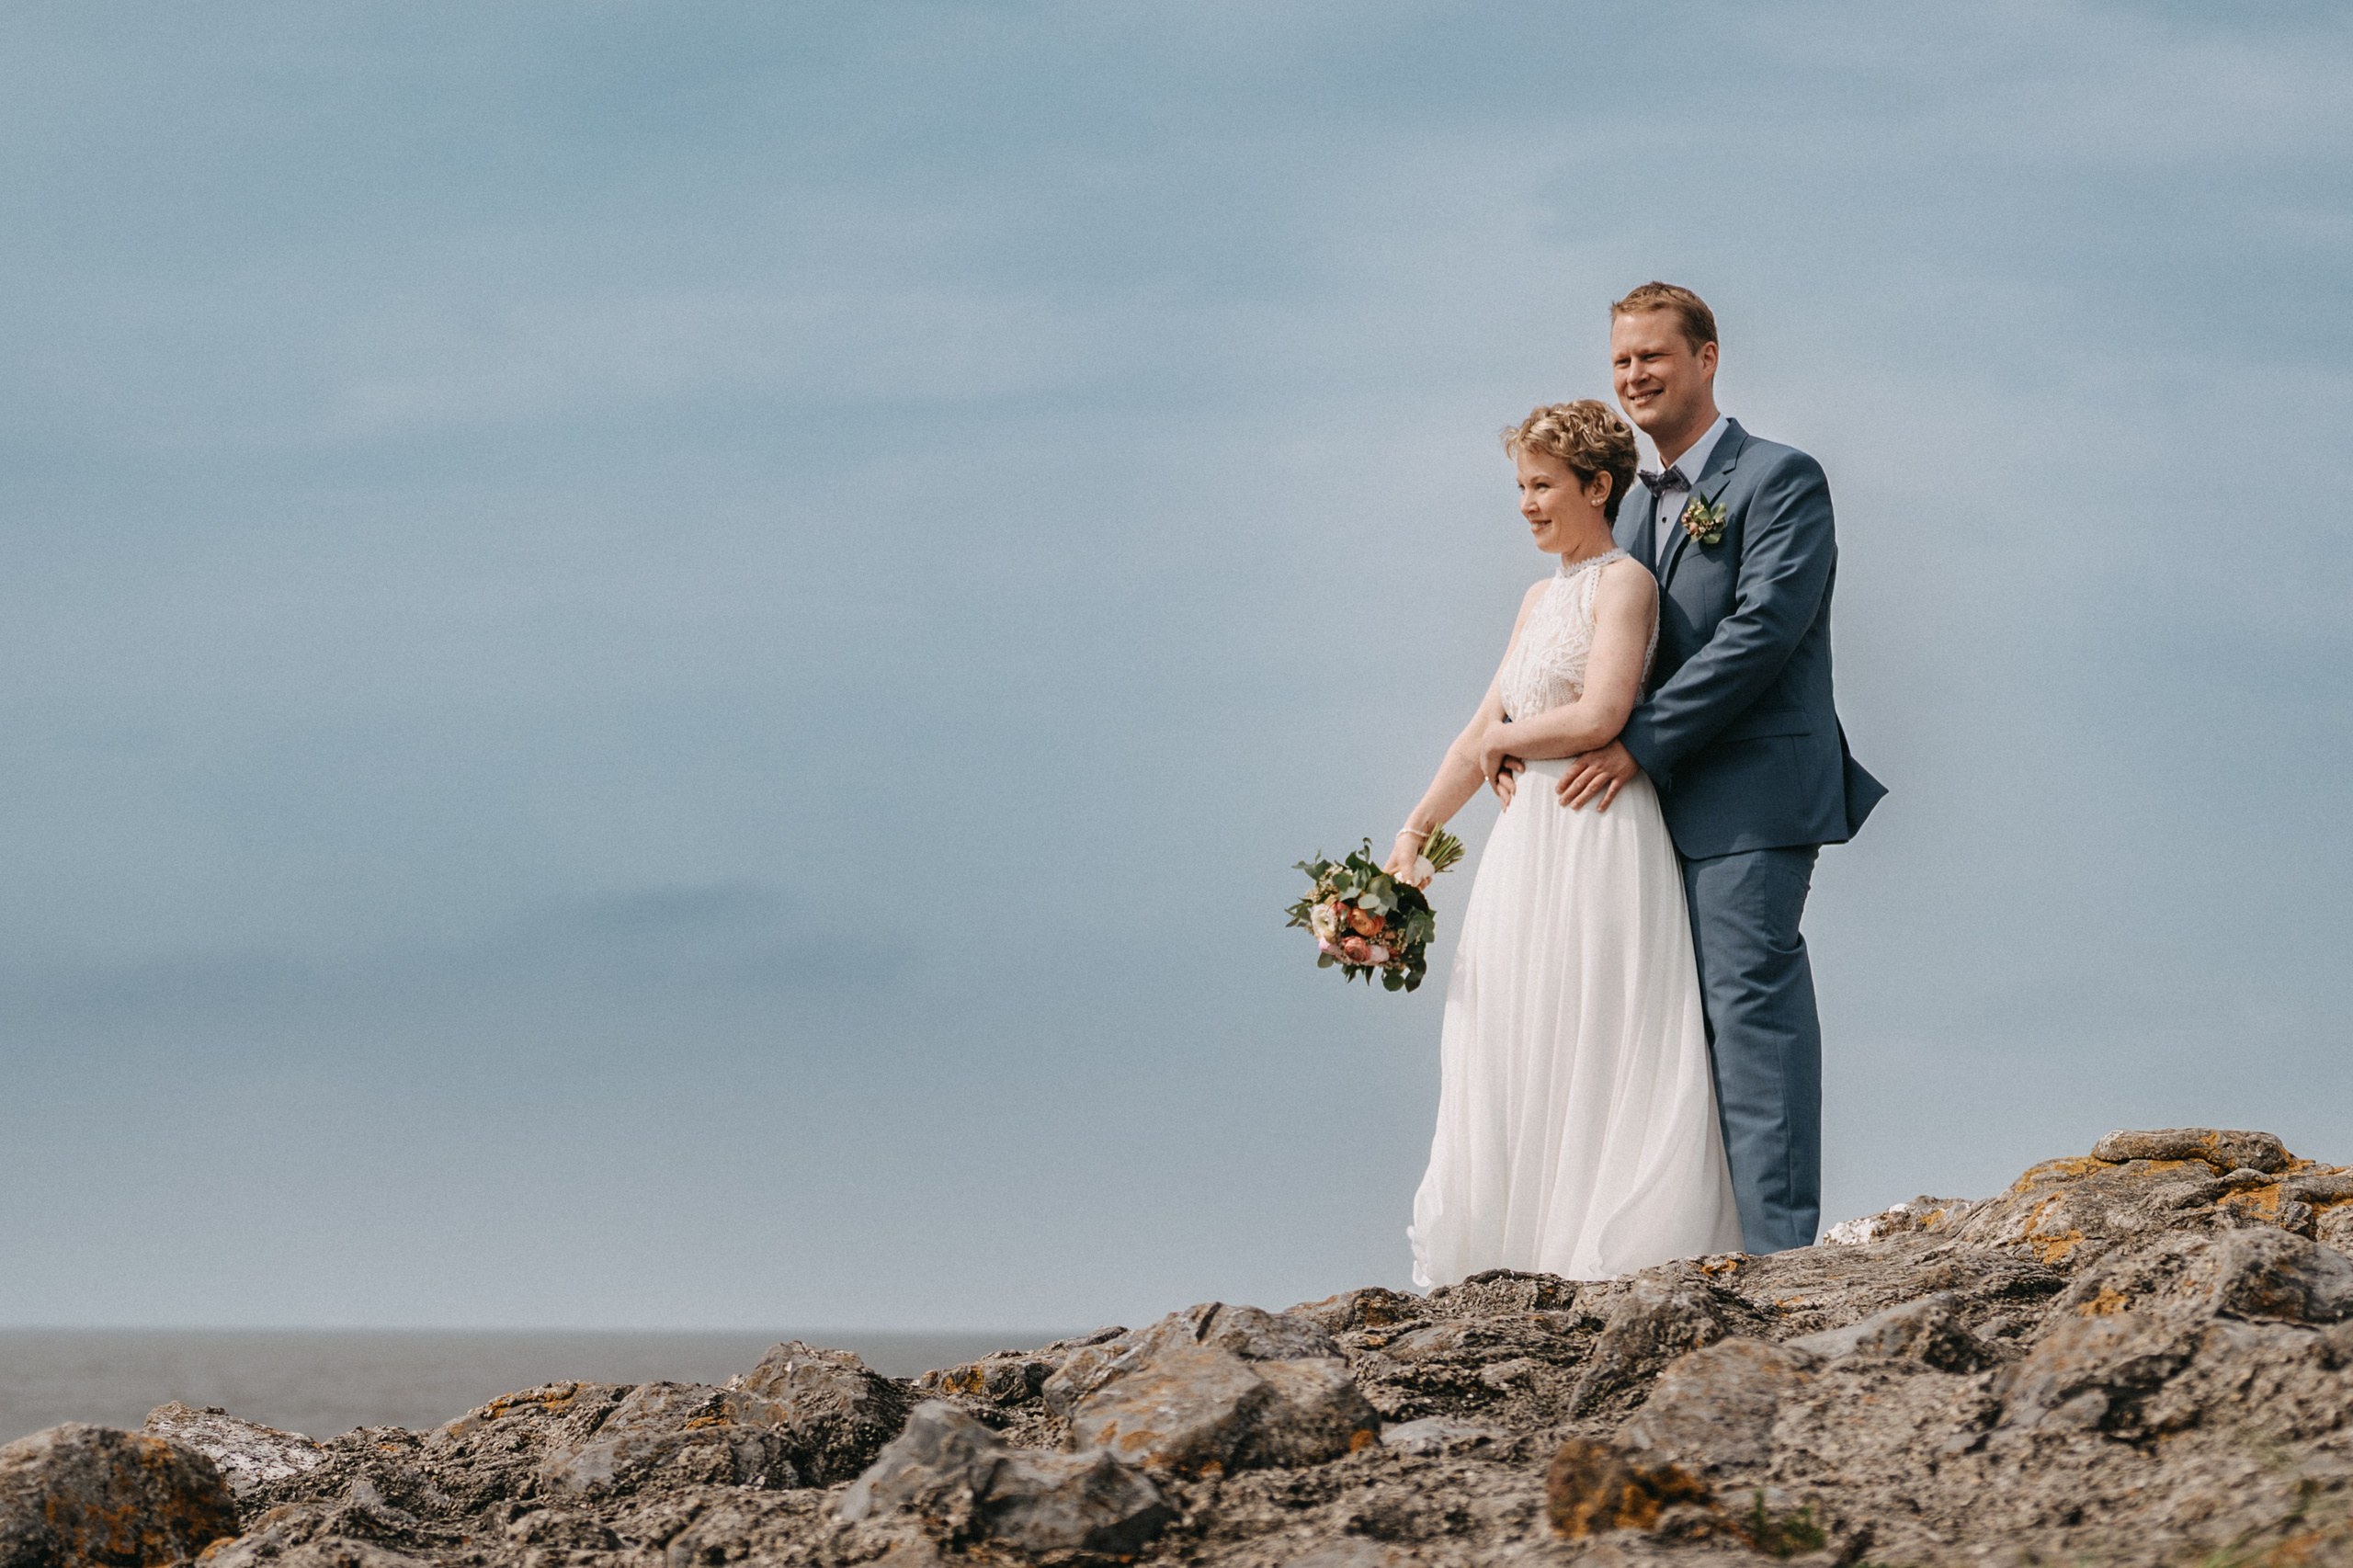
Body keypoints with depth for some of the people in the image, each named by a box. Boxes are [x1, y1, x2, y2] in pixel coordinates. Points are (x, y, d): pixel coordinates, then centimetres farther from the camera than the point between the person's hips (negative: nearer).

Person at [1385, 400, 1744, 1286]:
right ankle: (1528, 1252, 5)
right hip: (1528, 844, 9)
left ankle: (1608, 1251, -6)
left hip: (1601, 842, -9)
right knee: (1520, 1058, 5)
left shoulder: (1624, 582, -6)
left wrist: (1504, 742, -2)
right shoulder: (1541, 598, 19)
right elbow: (1484, 731, 20)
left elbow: (1599, 716, -18)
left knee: (1591, 1042, -8)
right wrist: (1413, 837, 16)